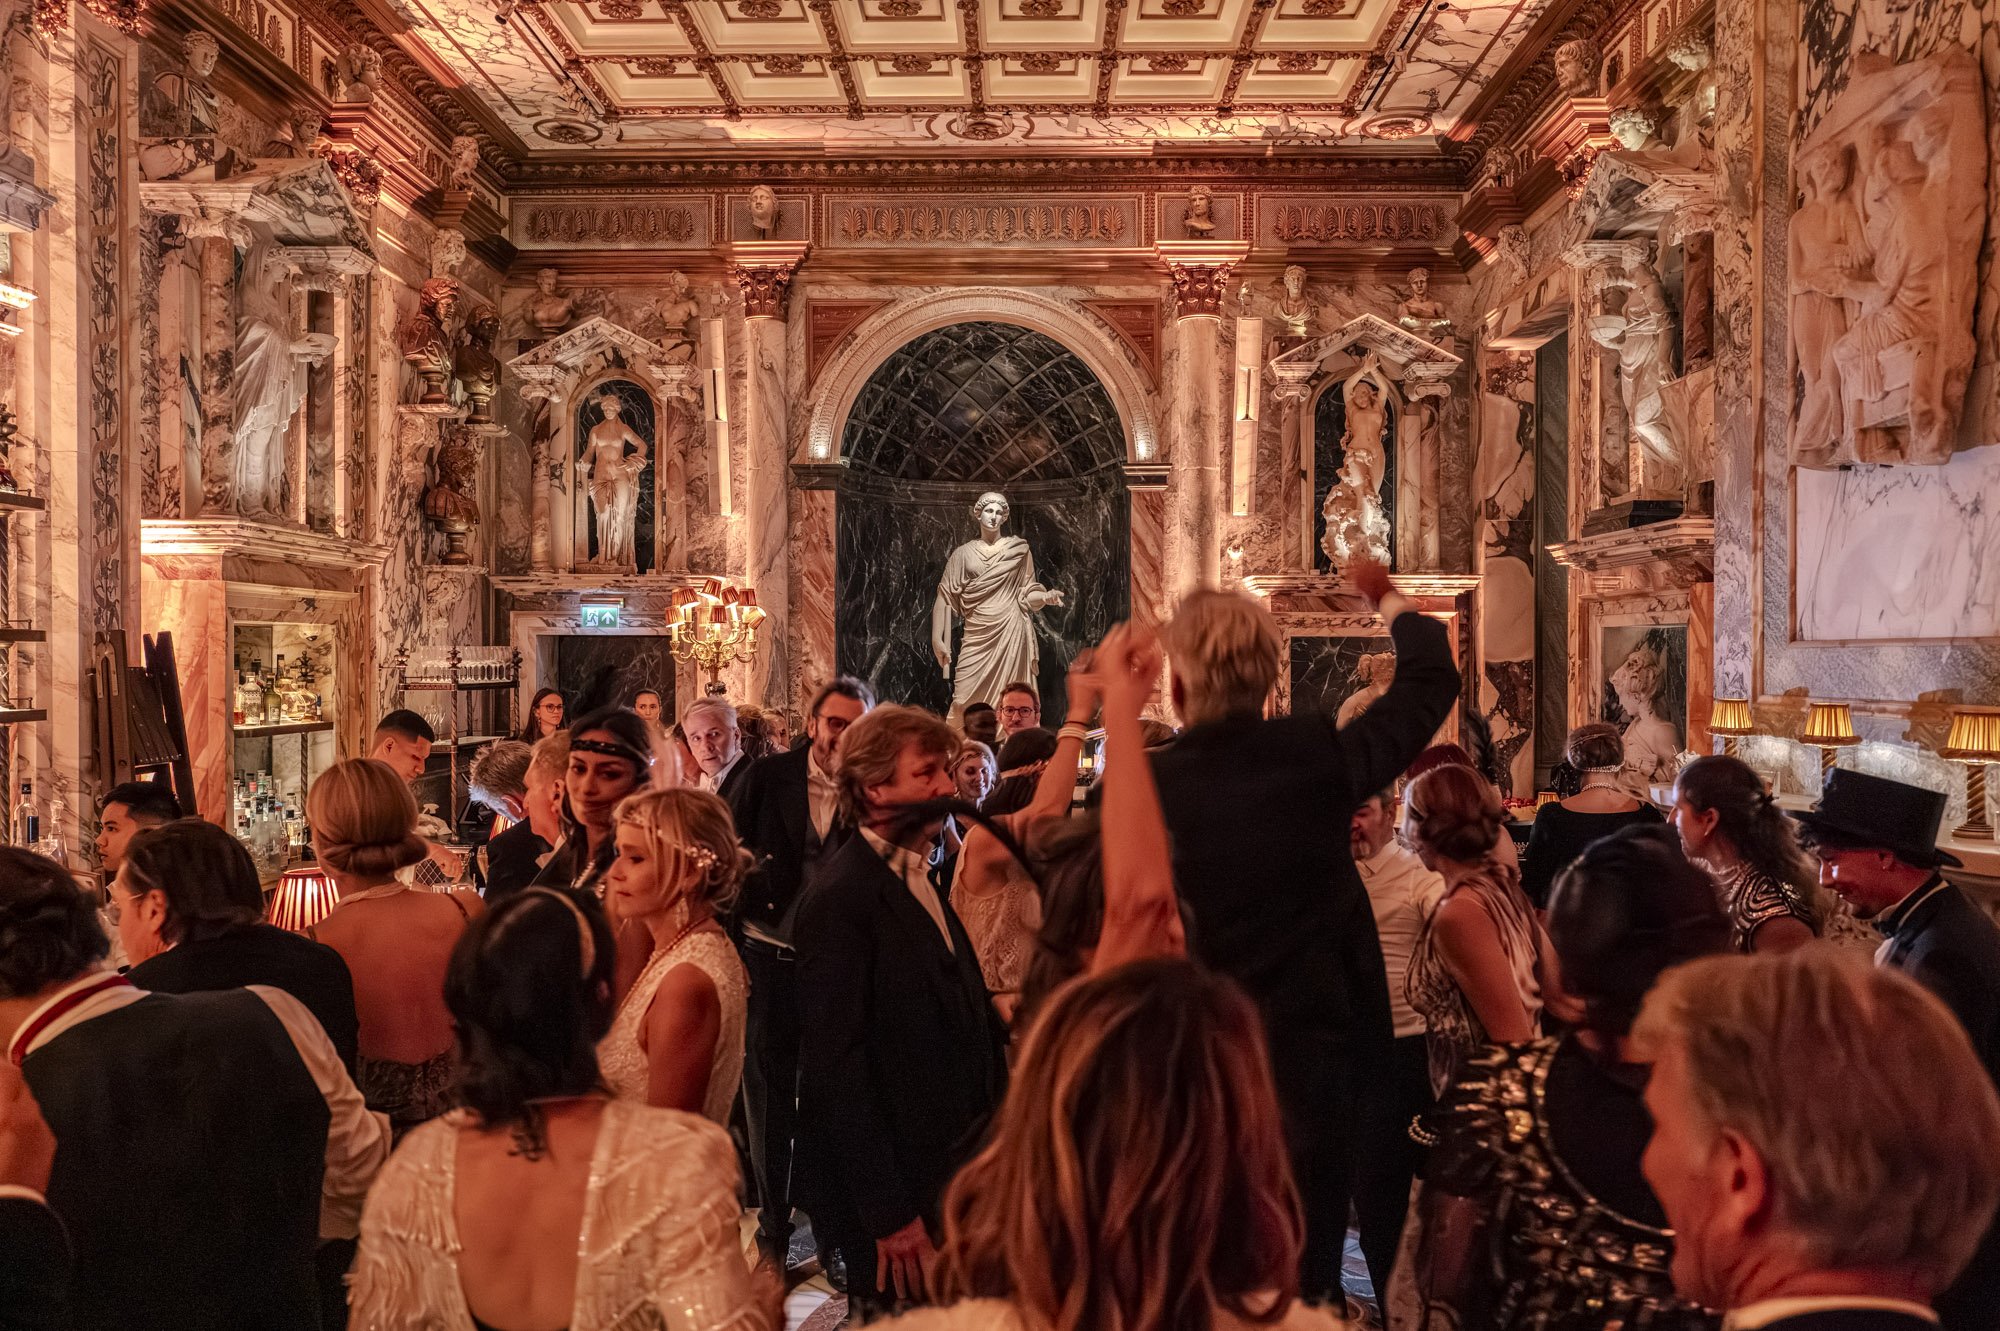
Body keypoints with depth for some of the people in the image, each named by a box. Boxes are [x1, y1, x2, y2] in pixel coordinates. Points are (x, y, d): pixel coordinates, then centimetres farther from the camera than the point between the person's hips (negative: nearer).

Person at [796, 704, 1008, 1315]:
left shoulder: (919, 879, 10)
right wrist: (888, 1213, -21)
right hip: (900, 1195, -8)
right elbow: (836, 1066, -21)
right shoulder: (841, 897, -18)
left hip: (953, 1170, 8)